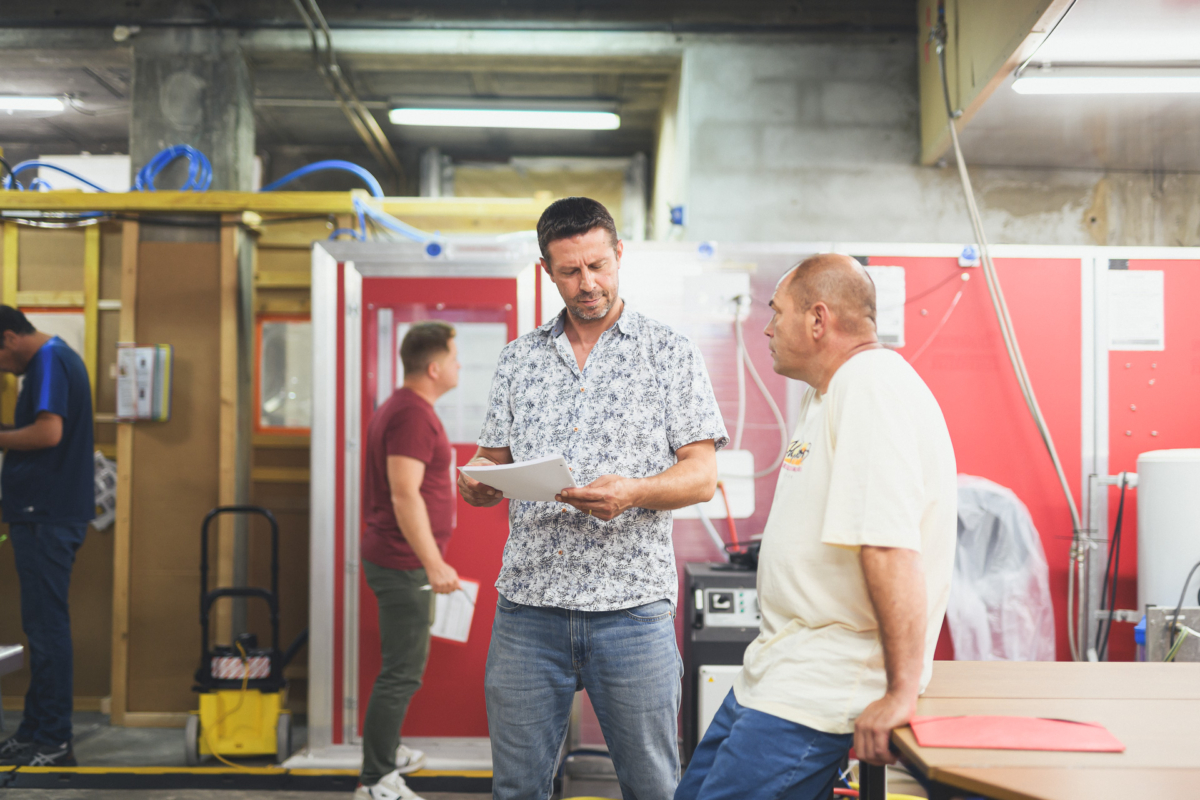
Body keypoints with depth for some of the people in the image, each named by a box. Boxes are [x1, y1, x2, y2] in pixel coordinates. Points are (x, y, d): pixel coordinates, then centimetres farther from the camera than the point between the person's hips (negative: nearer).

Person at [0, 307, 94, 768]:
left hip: (46, 517, -10)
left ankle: (53, 744, -1)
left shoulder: (49, 361, -12)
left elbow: (49, 432, -24)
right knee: (43, 625, 13)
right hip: (46, 512, 10)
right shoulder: (58, 358, 19)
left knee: (46, 626, -6)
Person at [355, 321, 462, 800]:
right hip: (404, 562, -11)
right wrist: (434, 565, -26)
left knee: (405, 663, 22)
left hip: (397, 559, 11)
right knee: (402, 671, -6)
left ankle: (385, 752, 34)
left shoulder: (401, 408, 15)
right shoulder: (414, 415, -19)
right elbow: (404, 495, -26)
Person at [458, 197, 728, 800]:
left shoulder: (671, 354, 5)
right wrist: (477, 484, -9)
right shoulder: (518, 359, 14)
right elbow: (493, 463, 15)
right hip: (528, 605, 3)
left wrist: (633, 491, -20)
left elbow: (702, 476, -1)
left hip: (631, 607, -2)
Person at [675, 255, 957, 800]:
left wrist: (901, 693, -29)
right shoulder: (829, 393, 17)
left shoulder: (871, 388, -19)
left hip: (818, 691, -11)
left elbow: (891, 547, -28)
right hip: (779, 672, 11)